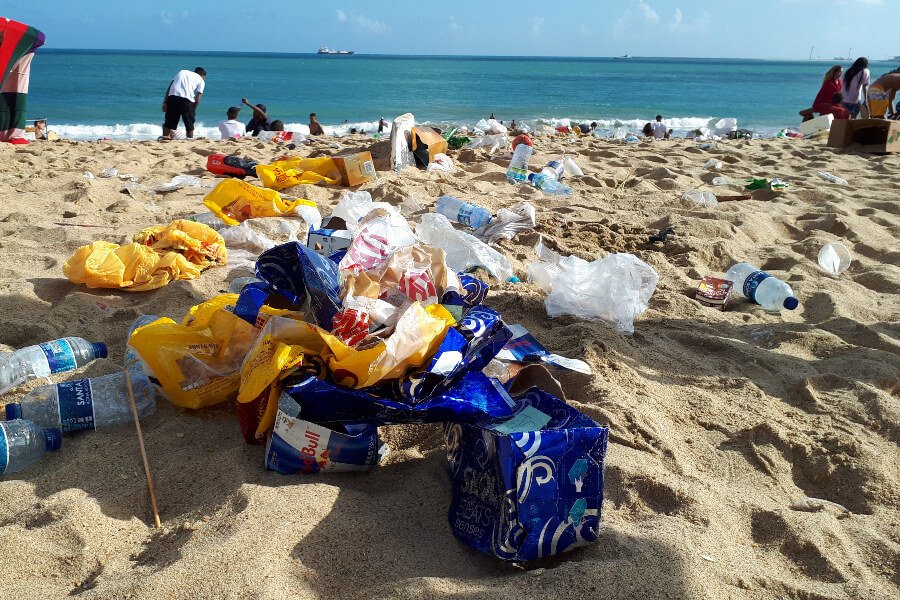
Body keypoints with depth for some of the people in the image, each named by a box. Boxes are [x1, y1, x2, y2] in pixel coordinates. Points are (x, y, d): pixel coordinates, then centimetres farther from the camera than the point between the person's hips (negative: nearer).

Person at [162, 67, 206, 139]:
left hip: (172, 96, 3)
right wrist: (193, 111, 15)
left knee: (169, 122, 11)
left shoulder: (182, 71, 30)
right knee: (189, 124, 11)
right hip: (186, 99, -3)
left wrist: (165, 102, 14)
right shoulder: (201, 81, 18)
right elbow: (197, 100, 6)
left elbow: (169, 87, 18)